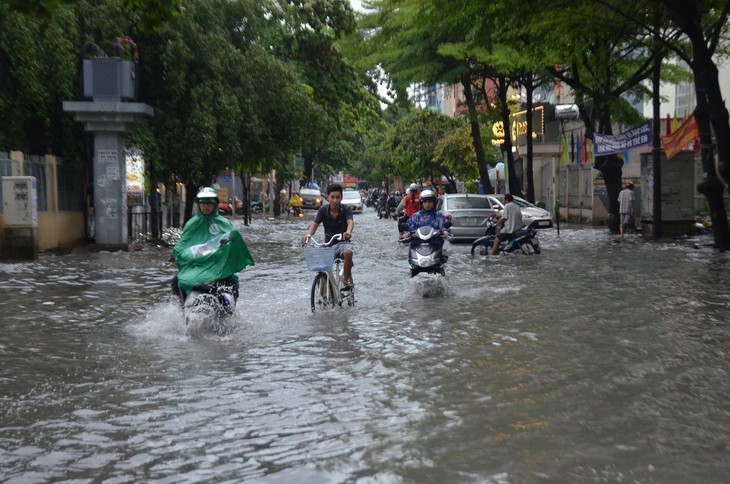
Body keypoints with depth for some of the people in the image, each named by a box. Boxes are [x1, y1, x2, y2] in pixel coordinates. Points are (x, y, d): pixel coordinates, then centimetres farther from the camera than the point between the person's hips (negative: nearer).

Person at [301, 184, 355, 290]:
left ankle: (346, 279, -13)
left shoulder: (346, 209, -10)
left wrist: (348, 232, -53)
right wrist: (308, 235, -35)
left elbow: (350, 222, -28)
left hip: (343, 242, -2)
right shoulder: (323, 210, -4)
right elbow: (314, 225, -12)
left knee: (348, 253, -36)